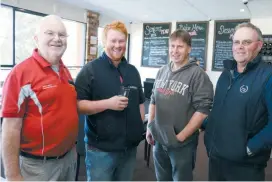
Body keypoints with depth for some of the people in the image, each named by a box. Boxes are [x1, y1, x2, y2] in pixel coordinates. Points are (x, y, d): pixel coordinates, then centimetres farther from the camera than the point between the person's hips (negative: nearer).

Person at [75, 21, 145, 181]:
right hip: (101, 148, -5)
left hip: (130, 146, 6)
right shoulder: (91, 69, -9)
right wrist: (108, 103, -25)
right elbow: (77, 104, -14)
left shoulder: (133, 71, 9)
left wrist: (141, 128, 9)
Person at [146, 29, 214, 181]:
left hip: (182, 144, -5)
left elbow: (203, 110, -17)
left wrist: (181, 136, -16)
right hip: (159, 140, 6)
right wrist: (150, 127, 9)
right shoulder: (162, 72, 6)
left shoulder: (197, 74, -13)